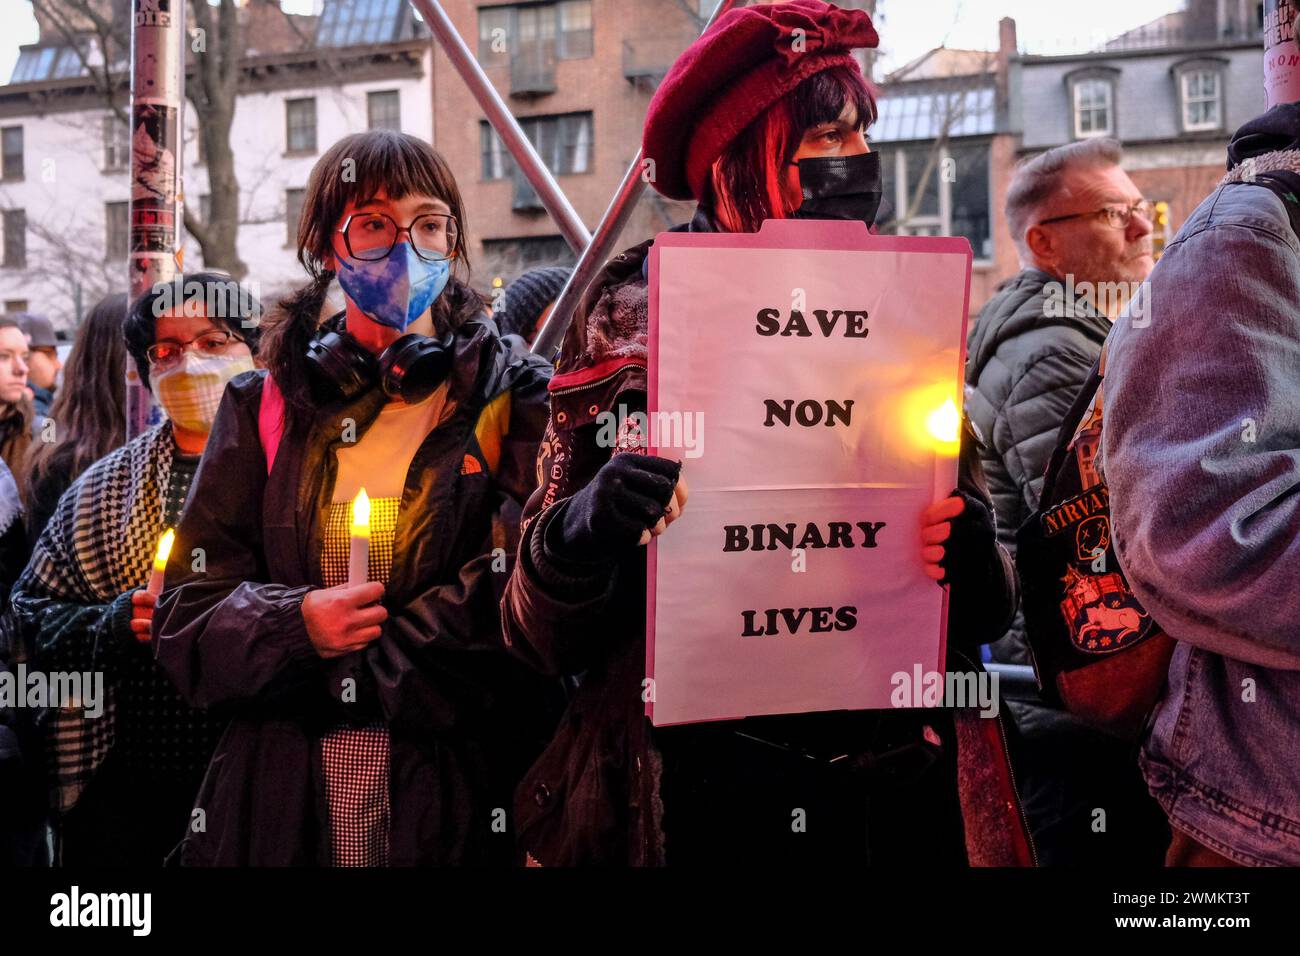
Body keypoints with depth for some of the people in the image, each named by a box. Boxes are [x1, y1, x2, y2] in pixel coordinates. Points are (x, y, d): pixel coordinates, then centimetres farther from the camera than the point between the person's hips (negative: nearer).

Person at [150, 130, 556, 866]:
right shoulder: (267, 409, 7)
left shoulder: (513, 399, 1)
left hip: (460, 806, -1)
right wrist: (295, 624, -16)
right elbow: (188, 613, 4)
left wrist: (350, 670, -11)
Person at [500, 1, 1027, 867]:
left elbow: (985, 610, 10)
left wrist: (971, 559, -13)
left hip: (904, 789, 4)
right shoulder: (636, 328, -6)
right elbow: (545, 633, -6)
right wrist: (584, 535, -26)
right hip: (716, 798, -3)